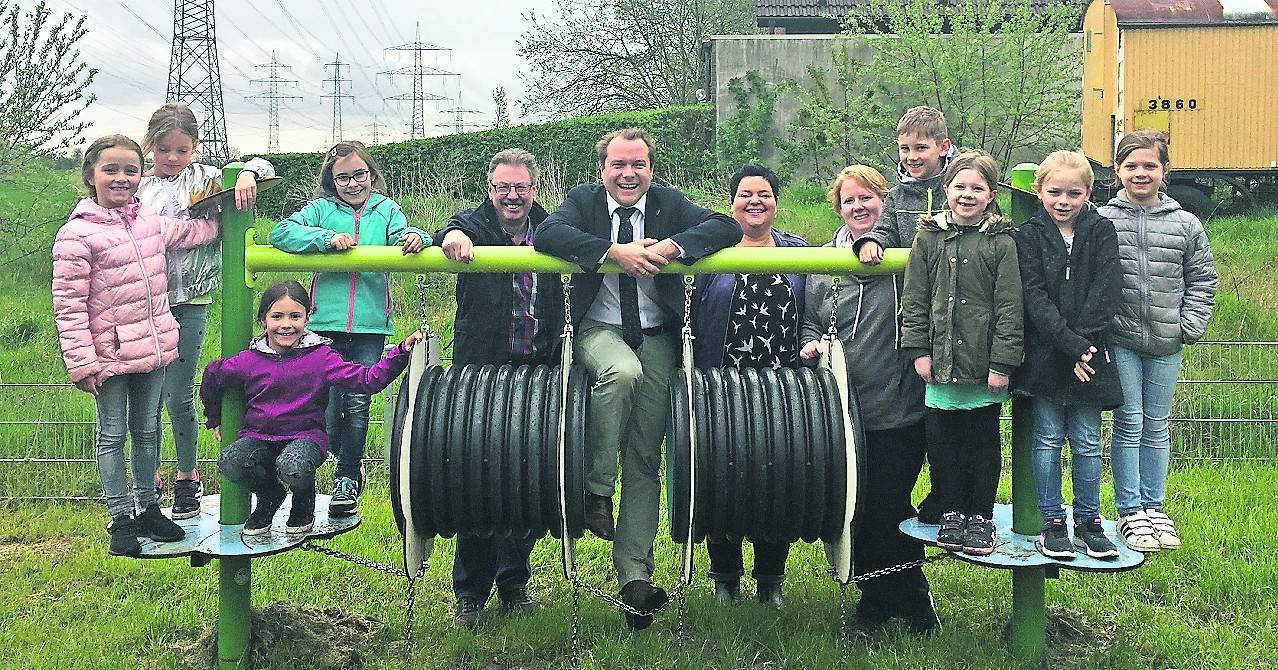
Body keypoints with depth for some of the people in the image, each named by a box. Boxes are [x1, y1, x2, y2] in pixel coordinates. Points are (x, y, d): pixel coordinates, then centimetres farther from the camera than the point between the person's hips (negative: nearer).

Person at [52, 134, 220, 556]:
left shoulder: (150, 222, 5)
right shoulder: (76, 235, -14)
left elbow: (188, 232, 27)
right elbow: (68, 305, -15)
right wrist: (81, 362, -18)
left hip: (154, 348, 6)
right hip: (110, 355, -6)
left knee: (147, 430, 17)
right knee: (112, 435, 7)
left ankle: (147, 507, 30)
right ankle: (120, 520, 17)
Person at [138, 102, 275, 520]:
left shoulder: (204, 179, 3)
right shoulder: (137, 188, 7)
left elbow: (262, 167, -1)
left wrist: (247, 175, -22)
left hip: (189, 302, -2)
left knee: (179, 395, 0)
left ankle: (187, 478, 17)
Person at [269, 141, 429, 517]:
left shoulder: (386, 210, 10)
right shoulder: (321, 210, 7)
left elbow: (402, 236, -5)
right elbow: (280, 233, -6)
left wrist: (415, 237, -29)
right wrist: (327, 238, -19)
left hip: (370, 325, 0)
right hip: (326, 324, 0)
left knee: (357, 403, 2)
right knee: (327, 403, 0)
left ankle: (347, 479, 17)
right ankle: (351, 467, 24)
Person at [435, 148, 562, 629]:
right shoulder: (475, 225, -1)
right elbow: (455, 233, -23)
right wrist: (451, 237, -46)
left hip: (537, 373, 3)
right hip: (481, 372, -3)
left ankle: (513, 584, 25)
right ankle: (469, 592, 15)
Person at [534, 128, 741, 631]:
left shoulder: (670, 204, 6)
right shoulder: (583, 200, 3)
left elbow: (727, 227, -8)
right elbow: (546, 234, -17)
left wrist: (674, 246, -24)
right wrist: (614, 252, -27)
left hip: (656, 338, 2)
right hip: (599, 330, -2)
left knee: (645, 460, -1)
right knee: (623, 370, -37)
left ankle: (634, 576, 0)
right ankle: (596, 488, -21)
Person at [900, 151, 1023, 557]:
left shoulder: (1001, 242, -4)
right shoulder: (929, 237, 4)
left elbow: (1010, 307, -6)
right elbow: (914, 299, 6)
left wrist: (1002, 363, -10)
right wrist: (919, 350, 0)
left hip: (984, 366, -2)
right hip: (940, 363, 2)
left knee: (984, 442, 9)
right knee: (942, 440, 9)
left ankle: (981, 516, 22)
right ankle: (951, 513, 23)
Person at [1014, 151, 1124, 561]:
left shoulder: (1101, 232, 5)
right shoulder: (1029, 237, 0)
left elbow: (1106, 292, -5)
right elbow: (1034, 296, -10)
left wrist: (1082, 341, -16)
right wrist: (1070, 344, -18)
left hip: (1089, 355, 1)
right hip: (1044, 354, -1)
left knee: (1087, 443, 7)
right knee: (1048, 439, 5)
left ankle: (1088, 522, 18)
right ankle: (1052, 523, 13)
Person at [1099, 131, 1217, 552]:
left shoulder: (1186, 225, 4)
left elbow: (1202, 280, 9)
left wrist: (1190, 326, -1)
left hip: (1166, 344, 3)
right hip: (1120, 342, -2)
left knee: (1157, 426, 12)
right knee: (1128, 423, 0)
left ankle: (1153, 507, 23)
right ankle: (1129, 510, 10)